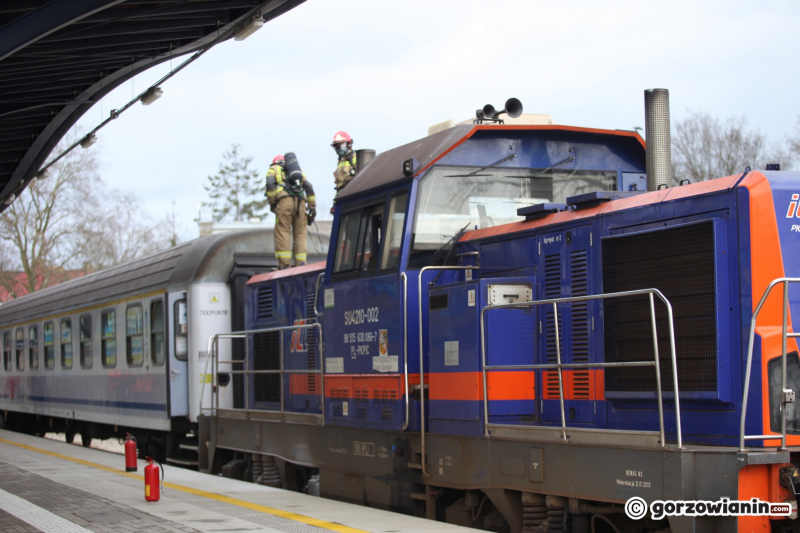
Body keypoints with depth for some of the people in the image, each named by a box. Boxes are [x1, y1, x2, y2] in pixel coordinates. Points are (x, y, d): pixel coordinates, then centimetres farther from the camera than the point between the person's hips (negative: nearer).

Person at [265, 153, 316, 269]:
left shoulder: (273, 169, 22)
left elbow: (270, 183, 0)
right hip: (300, 201, 4)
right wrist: (312, 208, 16)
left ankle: (284, 265, -13)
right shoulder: (299, 171, 33)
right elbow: (309, 187, 19)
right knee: (299, 234, 6)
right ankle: (300, 265, -3)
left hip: (284, 200, -4)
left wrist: (272, 203, 5)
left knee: (282, 232, -5)